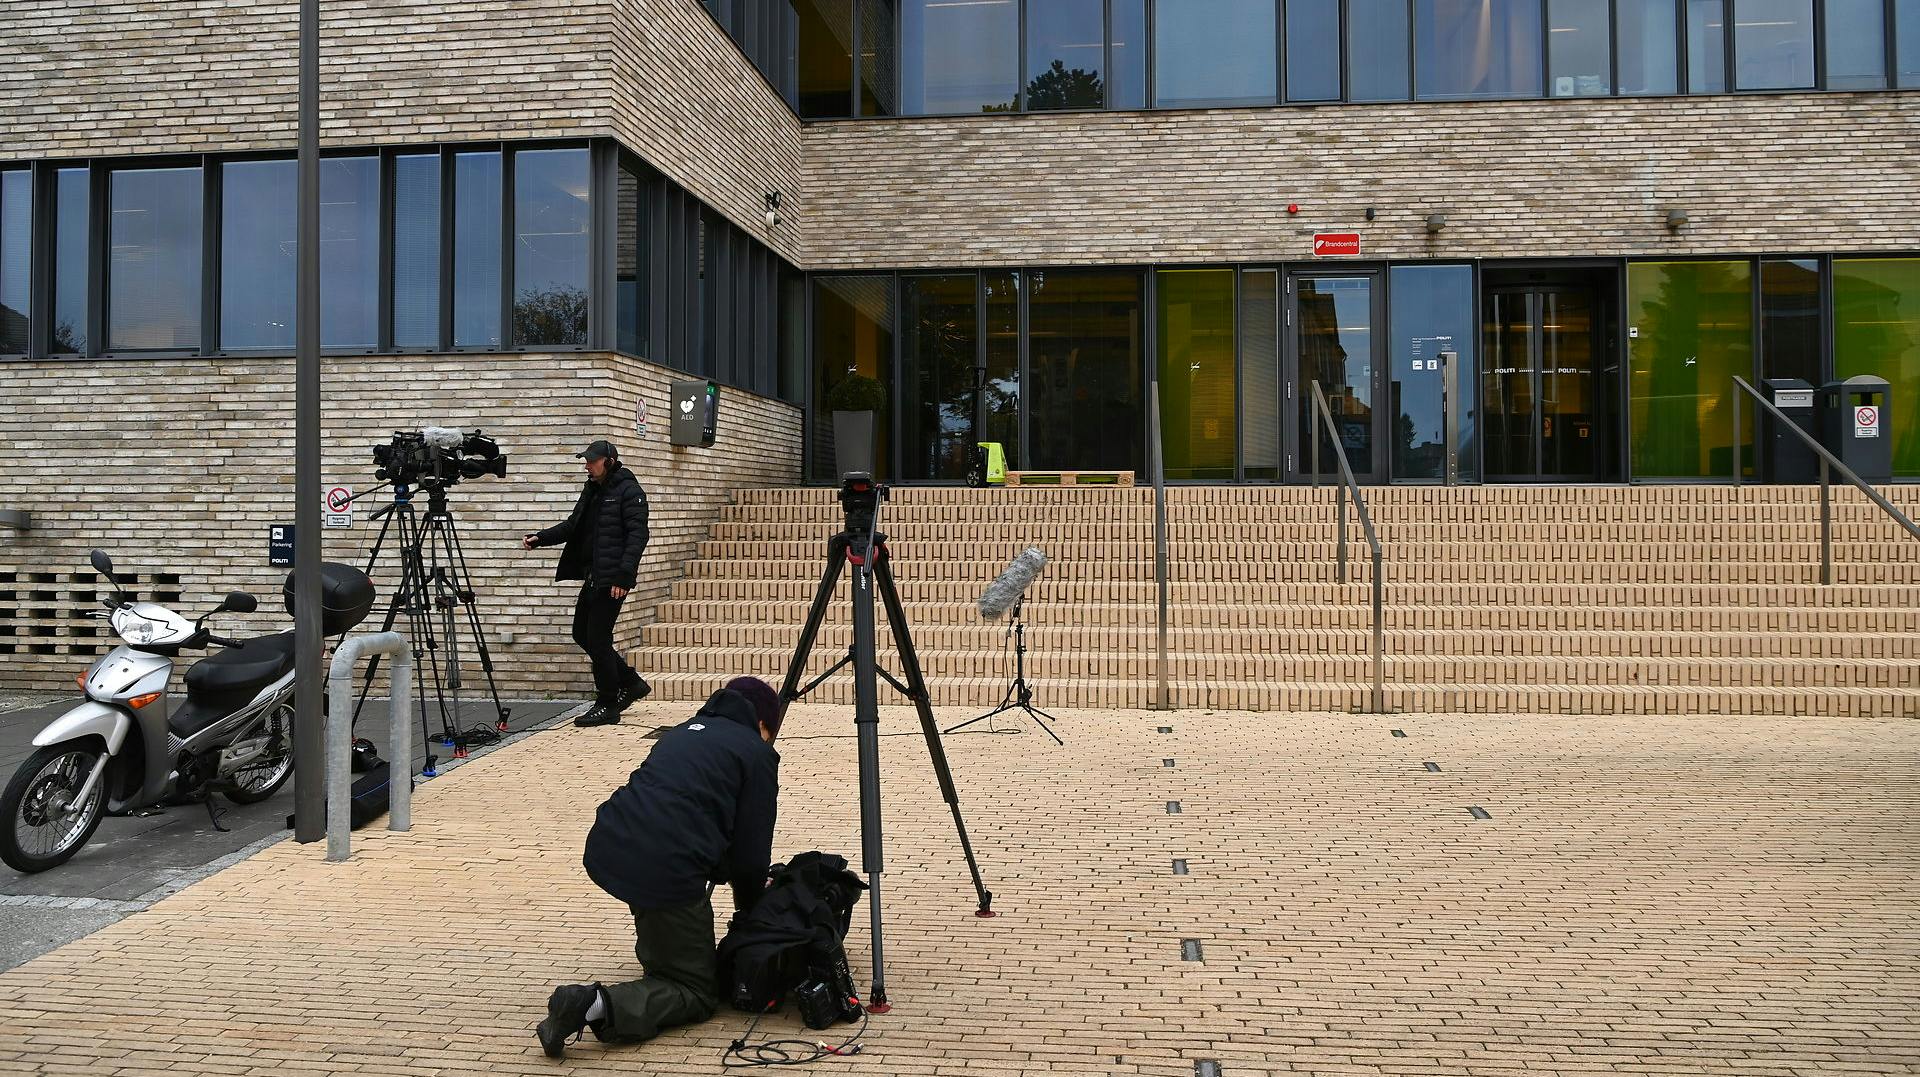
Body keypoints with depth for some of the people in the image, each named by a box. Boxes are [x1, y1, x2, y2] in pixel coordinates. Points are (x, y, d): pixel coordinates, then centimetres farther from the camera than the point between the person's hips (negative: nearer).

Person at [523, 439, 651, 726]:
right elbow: (573, 525, 21)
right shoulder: (592, 490, 16)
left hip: (612, 579, -9)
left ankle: (608, 706, 7)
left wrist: (624, 576, -24)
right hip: (592, 576, 9)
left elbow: (637, 536, -17)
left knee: (597, 639, -6)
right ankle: (632, 683, 25)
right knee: (582, 634, 14)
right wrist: (540, 538, 7)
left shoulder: (629, 491, -10)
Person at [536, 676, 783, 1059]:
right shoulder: (757, 753, 6)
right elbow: (752, 848, 5)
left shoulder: (685, 730, 25)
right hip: (666, 869, -8)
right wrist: (750, 907, 23)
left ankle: (655, 950, 37)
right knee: (697, 991, 8)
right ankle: (599, 1005, -15)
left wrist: (726, 871, 38)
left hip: (607, 849, 8)